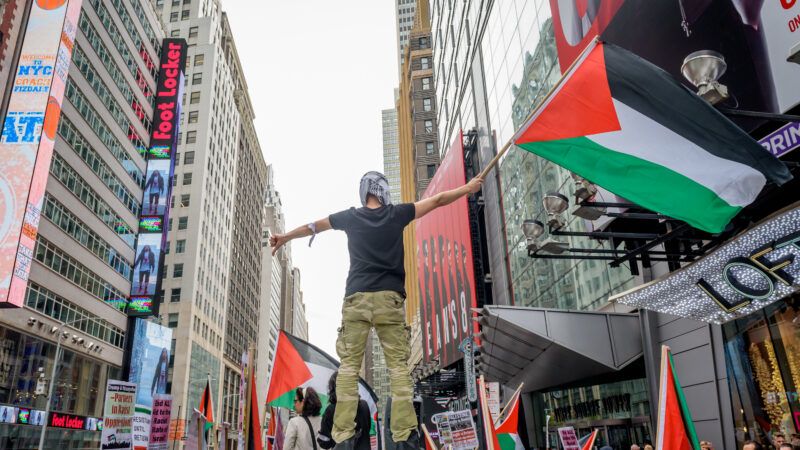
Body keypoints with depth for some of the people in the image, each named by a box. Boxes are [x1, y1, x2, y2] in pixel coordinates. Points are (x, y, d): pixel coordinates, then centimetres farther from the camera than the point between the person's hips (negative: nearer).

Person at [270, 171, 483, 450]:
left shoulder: (350, 217, 12)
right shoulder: (396, 214, 9)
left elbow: (313, 226, 28)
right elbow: (437, 200, 19)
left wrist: (284, 238, 45)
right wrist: (468, 188, 34)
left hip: (356, 298, 1)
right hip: (390, 299, -1)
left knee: (349, 366, 0)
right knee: (398, 366, -2)